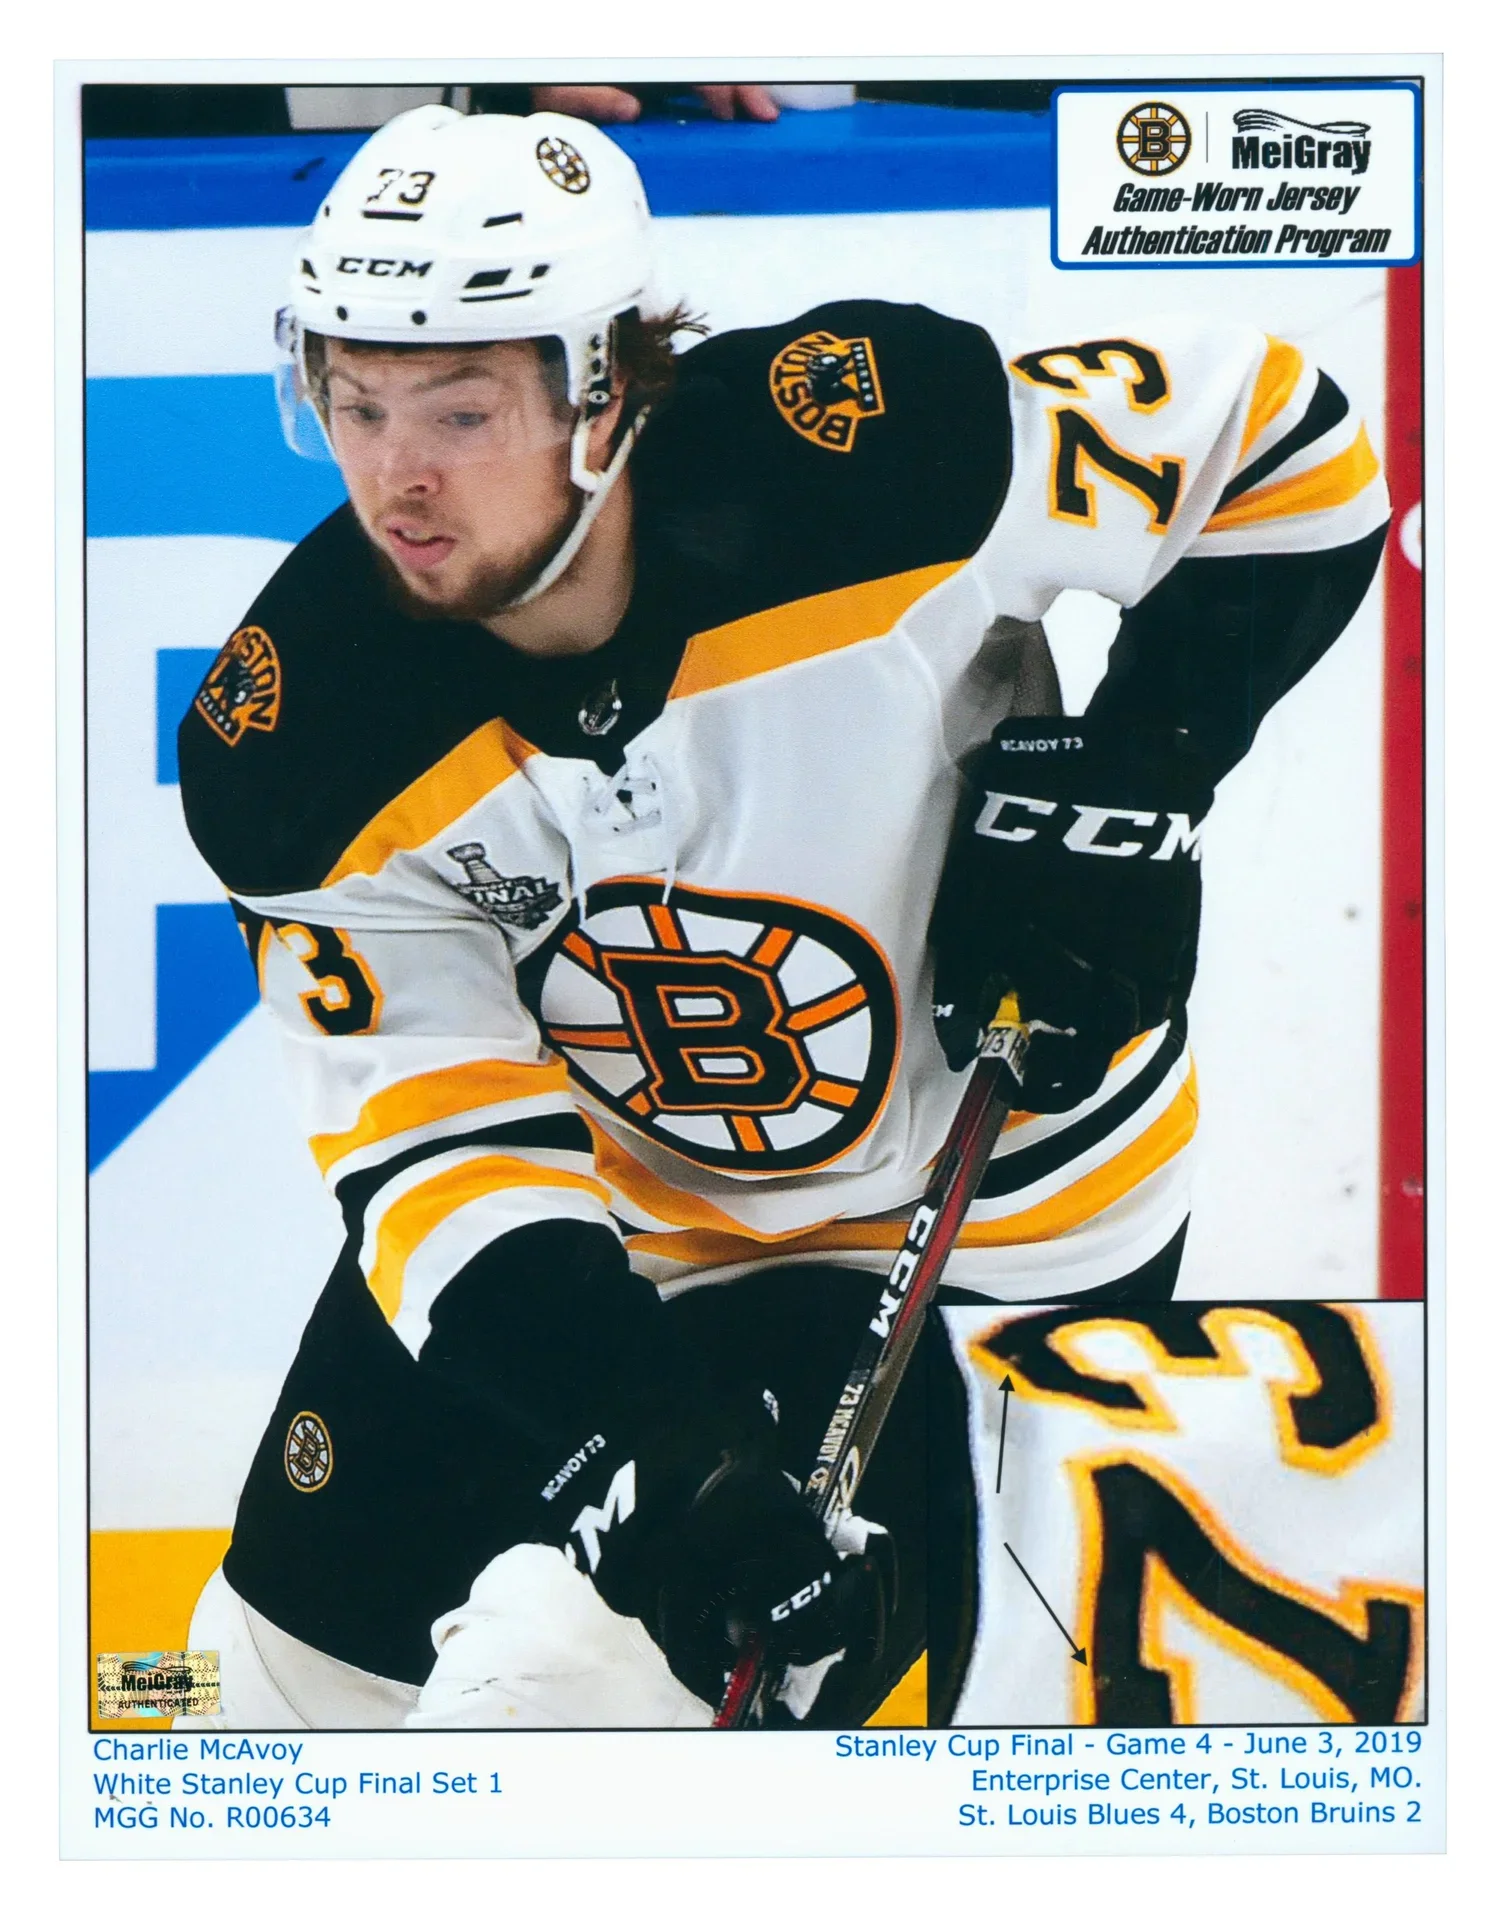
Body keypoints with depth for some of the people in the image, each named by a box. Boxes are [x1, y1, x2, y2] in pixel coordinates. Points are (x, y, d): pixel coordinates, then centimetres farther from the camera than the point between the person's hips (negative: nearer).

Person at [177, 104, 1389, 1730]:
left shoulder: (866, 450, -28)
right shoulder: (295, 746, -18)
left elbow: (1283, 442, -14)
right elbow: (435, 1134, -19)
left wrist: (1129, 776, -22)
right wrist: (629, 1426, -33)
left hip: (967, 1216, -4)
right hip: (602, 1200, 4)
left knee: (574, 1682, -14)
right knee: (308, 1646, 14)